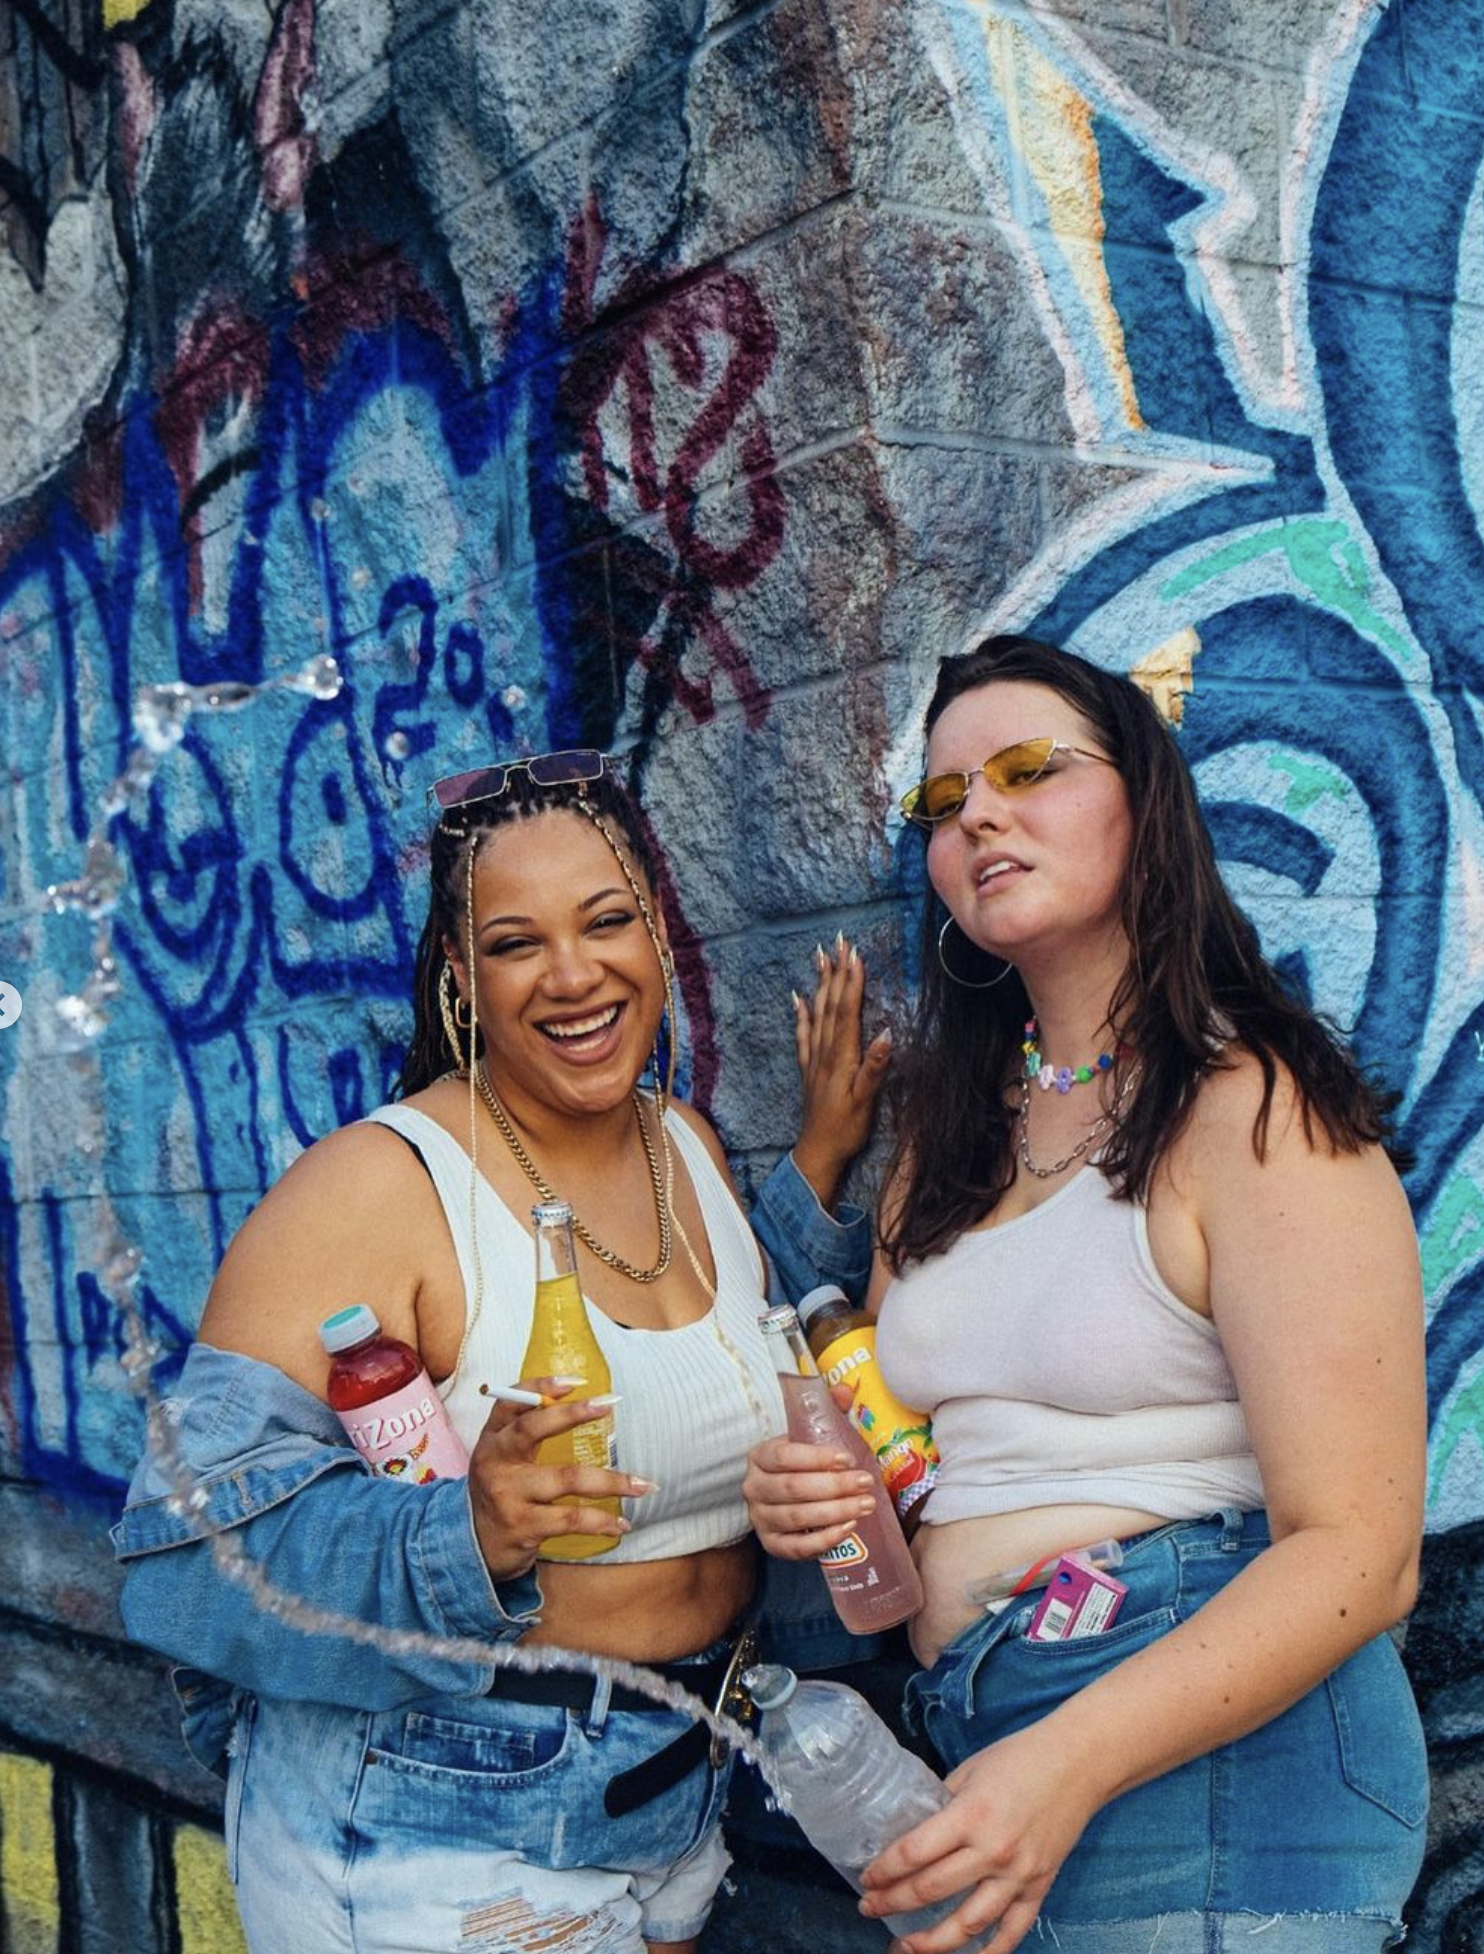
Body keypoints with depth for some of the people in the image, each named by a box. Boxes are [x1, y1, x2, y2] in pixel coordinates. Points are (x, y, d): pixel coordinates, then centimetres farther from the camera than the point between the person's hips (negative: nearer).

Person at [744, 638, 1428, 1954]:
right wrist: (809, 1495, -2)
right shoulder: (949, 1136, 10)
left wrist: (1071, 1766, -27)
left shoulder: (1254, 1109, -11)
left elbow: (1356, 1557, -17)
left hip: (1214, 1760, -6)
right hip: (974, 1755, 6)